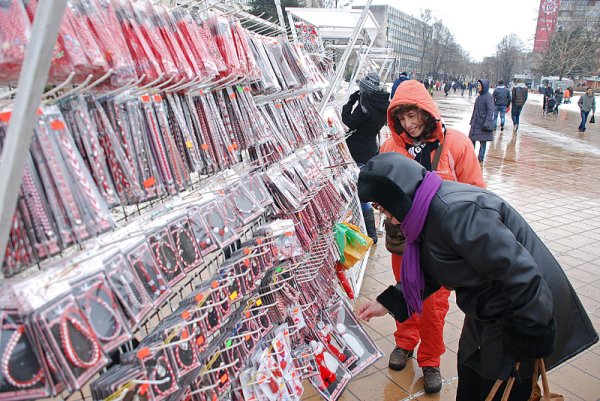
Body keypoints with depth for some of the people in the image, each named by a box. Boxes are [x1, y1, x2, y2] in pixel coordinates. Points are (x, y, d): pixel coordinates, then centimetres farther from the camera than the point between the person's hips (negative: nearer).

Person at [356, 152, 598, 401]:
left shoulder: (456, 212, -33)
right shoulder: (429, 210, -1)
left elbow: (520, 274, -32)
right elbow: (428, 274, 9)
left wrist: (534, 338, -22)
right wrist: (387, 303, 4)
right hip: (490, 310, 9)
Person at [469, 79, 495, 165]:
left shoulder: (488, 97, -14)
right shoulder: (480, 96, 11)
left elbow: (490, 111, -18)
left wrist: (487, 124, -22)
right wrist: (472, 121, 18)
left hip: (483, 123, -8)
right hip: (476, 123, 8)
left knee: (483, 141, 1)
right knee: (472, 139, 11)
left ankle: (480, 160, 8)